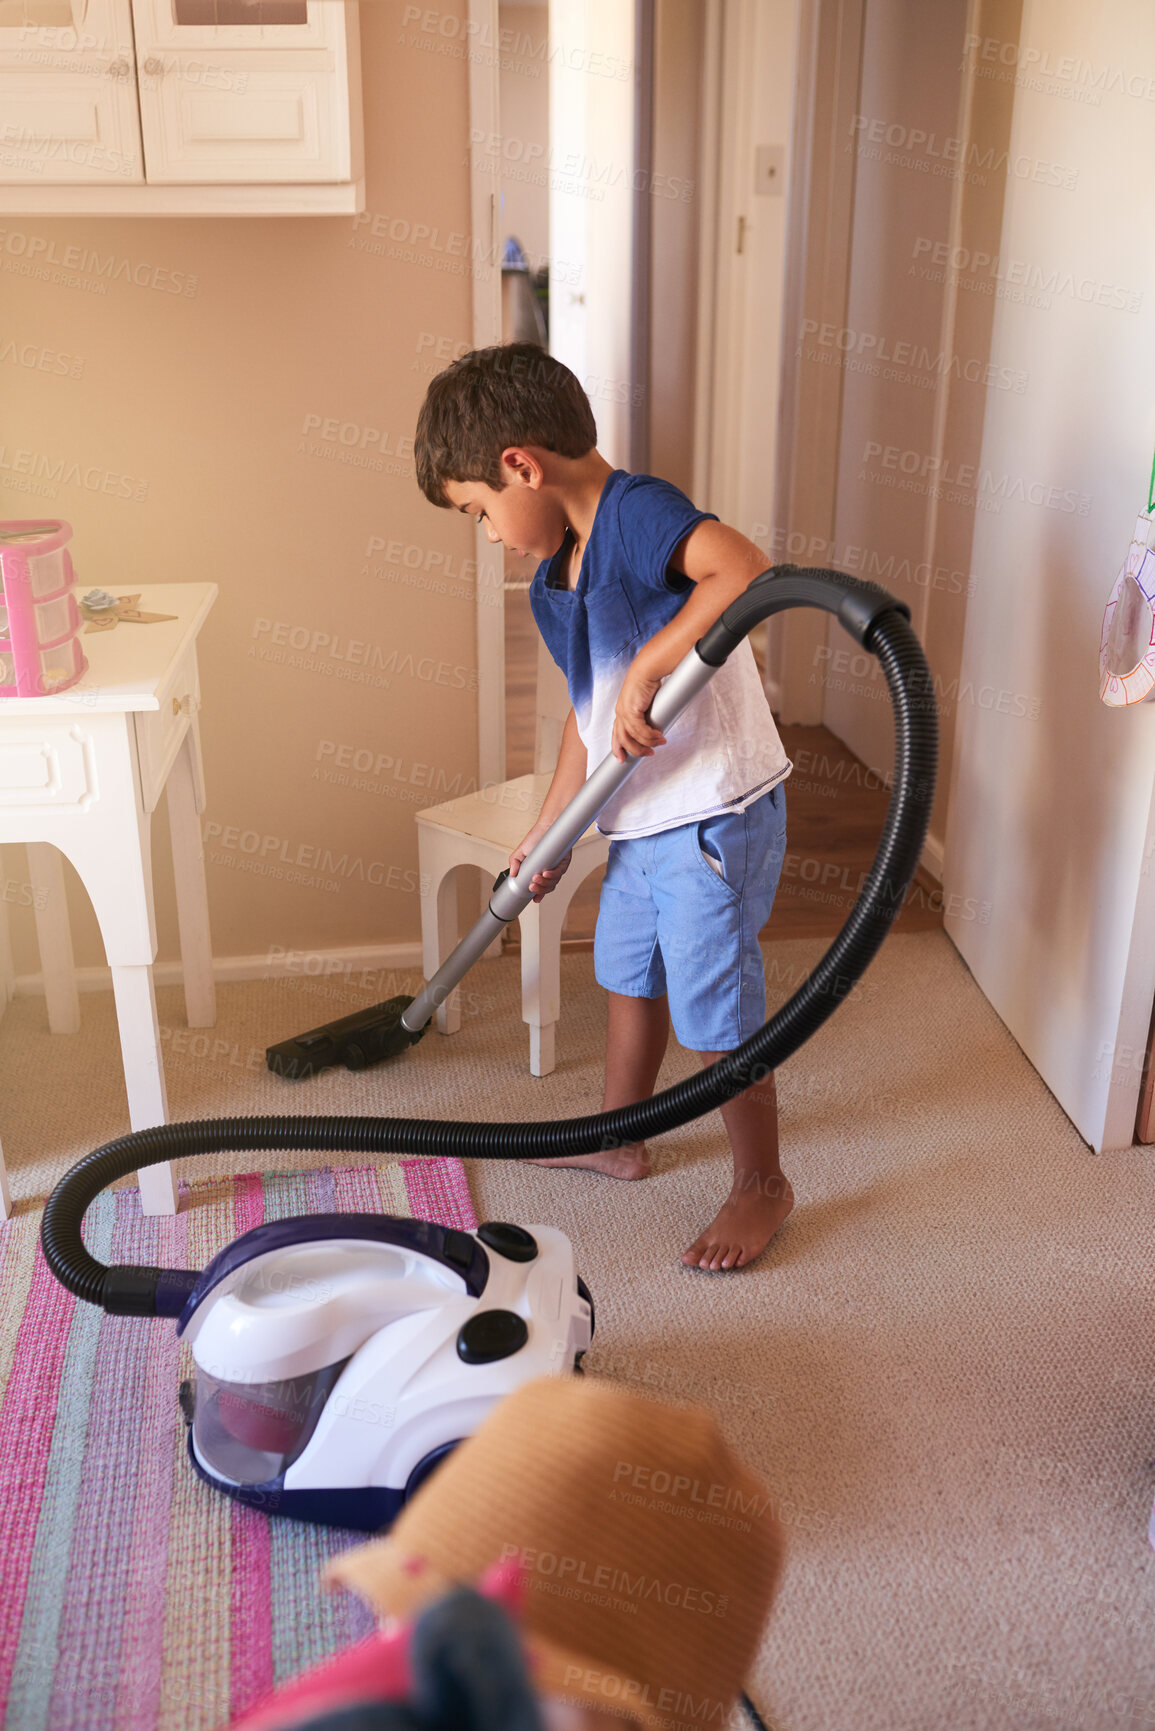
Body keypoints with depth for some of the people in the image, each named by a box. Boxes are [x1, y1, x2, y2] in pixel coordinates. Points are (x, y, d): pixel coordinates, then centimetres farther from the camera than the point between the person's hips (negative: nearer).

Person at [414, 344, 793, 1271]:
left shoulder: (637, 510, -20)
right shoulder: (557, 575, 8)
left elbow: (745, 569, -40)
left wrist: (647, 667, -37)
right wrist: (547, 830, 17)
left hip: (715, 818, -10)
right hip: (641, 819, 10)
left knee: (717, 1016, 3)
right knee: (630, 977, 24)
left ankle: (763, 1183, 25)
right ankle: (618, 1139, 46)